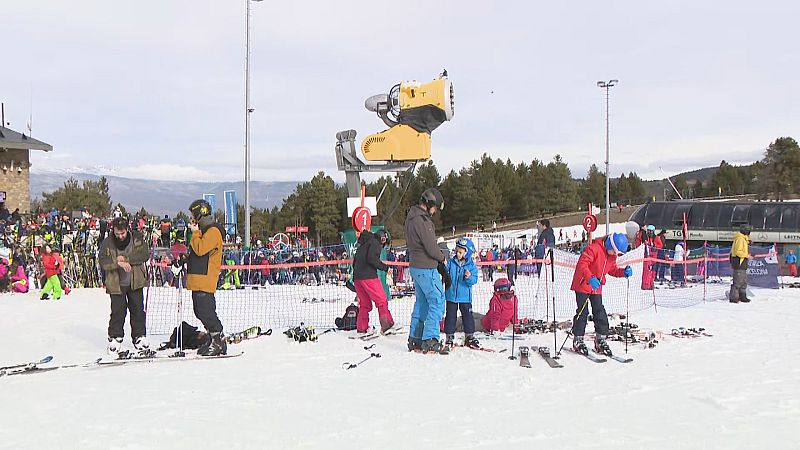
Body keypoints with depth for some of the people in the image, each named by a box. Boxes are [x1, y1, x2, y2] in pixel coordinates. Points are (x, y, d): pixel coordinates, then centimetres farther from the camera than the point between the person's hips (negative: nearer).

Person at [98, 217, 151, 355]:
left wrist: (126, 259, -20)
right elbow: (103, 262, -13)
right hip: (116, 284, -1)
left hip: (135, 282, 1)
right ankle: (115, 338, 12)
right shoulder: (107, 243, -6)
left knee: (138, 310, 7)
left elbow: (145, 254, -12)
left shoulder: (138, 238, -4)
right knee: (118, 312, -2)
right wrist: (118, 263, -29)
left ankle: (139, 337, 18)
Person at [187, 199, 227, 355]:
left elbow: (200, 249, -20)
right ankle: (214, 338, 17)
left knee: (206, 312, -12)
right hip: (197, 279, 10)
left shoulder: (212, 231, -10)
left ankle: (219, 341, -6)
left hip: (205, 279, -10)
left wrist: (195, 233, -8)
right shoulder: (203, 230, 21)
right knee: (200, 312, 11)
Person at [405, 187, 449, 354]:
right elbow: (431, 248, -22)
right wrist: (443, 257, 0)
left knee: (421, 302, 17)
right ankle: (429, 340, -6)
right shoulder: (421, 221, -21)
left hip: (415, 266, 10)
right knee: (437, 301, -4)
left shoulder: (411, 218, 11)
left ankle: (415, 338, 21)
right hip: (426, 268, -10)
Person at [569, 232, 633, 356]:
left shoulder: (612, 255, 6)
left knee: (599, 311, 4)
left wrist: (624, 272, -3)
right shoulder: (594, 248, -22)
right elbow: (582, 264, -29)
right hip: (583, 285, -7)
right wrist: (590, 278, -42)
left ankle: (601, 340, 11)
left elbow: (612, 270, 17)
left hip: (597, 287, 7)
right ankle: (578, 340, 5)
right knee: (583, 312, -4)